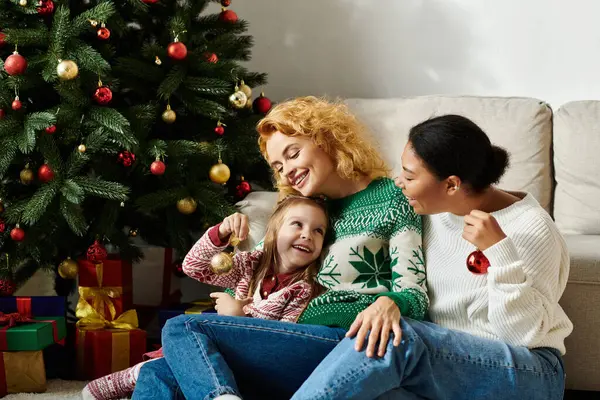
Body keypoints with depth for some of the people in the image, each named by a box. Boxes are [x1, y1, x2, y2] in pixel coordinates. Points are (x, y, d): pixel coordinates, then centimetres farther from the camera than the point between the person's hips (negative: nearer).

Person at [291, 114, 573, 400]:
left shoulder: (531, 228, -13)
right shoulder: (431, 210, 5)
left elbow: (526, 335, -17)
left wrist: (499, 249, -25)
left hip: (525, 374, -5)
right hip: (446, 363, 5)